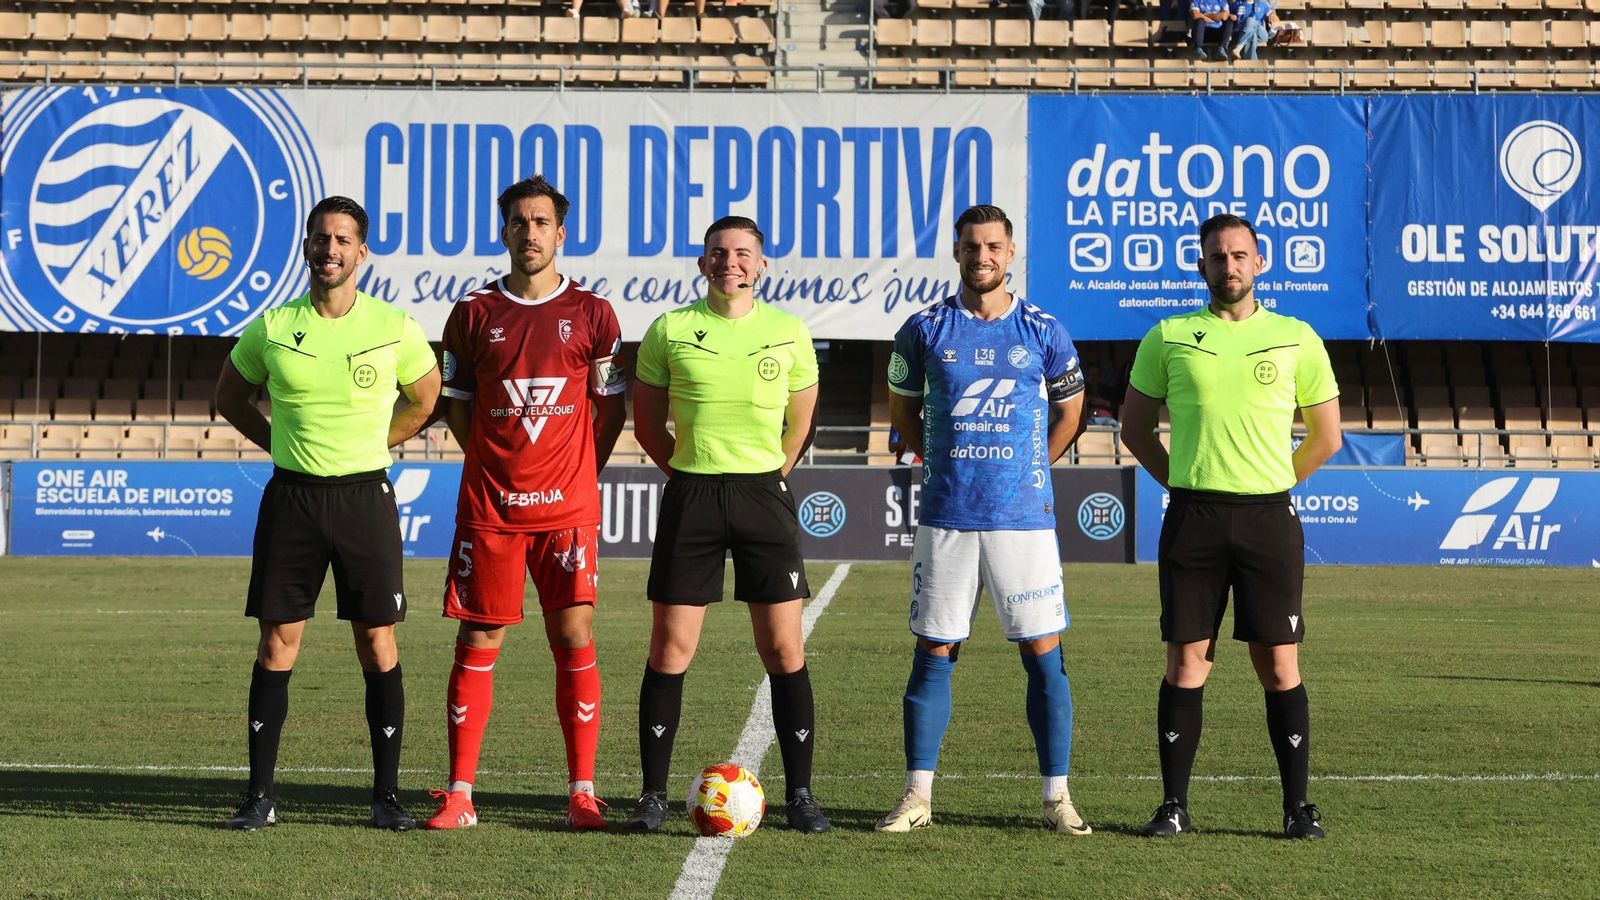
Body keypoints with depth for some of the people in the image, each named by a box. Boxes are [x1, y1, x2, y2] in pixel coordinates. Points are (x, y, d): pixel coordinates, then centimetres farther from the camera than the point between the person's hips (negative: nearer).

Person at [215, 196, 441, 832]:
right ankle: (260, 795, 7)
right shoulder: (272, 328, 1)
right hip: (291, 496, 1)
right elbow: (230, 397, 16)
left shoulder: (394, 328, -1)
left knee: (378, 645, 0)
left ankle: (387, 795, 7)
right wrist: (283, 443, 7)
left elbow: (424, 398, 15)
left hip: (366, 497, -1)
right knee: (277, 641, 1)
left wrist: (370, 445, 9)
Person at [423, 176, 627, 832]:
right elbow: (456, 406, 14)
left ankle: (582, 792, 1)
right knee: (477, 644, 1)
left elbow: (611, 408, 12)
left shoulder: (591, 314, 5)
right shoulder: (474, 314, 6)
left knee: (574, 640, -4)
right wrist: (494, 465, 7)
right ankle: (460, 795, 4)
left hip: (567, 507, -1)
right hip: (488, 505, 1)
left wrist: (579, 474, 6)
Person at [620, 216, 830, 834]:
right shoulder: (670, 331, 2)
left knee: (785, 650, -2)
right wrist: (691, 471, 7)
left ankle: (799, 794, 6)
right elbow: (647, 422, 10)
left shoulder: (789, 333, 5)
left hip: (764, 493, 0)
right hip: (690, 497, 0)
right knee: (670, 649, -1)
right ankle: (653, 794, 6)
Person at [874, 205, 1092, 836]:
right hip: (945, 517, 1)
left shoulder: (1042, 331, 3)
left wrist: (1028, 470, 12)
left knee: (1043, 653, -1)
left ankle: (1056, 798, 5)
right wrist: (939, 460, 12)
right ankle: (918, 794, 8)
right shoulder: (926, 329, 4)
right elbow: (902, 408, 18)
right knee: (934, 653, 3)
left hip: (1023, 516, 0)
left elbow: (1068, 411, 16)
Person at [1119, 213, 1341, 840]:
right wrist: (1183, 483, 8)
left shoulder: (1296, 339, 6)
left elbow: (1326, 436, 13)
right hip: (1193, 518, 0)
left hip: (1269, 518, 0)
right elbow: (1135, 425, 15)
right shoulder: (1169, 338, 7)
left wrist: (1271, 484, 10)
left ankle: (1298, 806, 5)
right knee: (1186, 661, 0)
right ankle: (1174, 804, 5)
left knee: (1279, 664, -1)